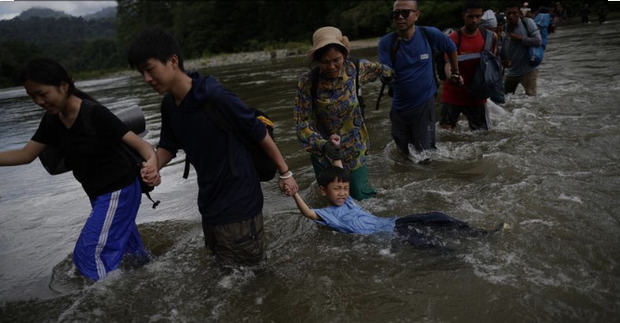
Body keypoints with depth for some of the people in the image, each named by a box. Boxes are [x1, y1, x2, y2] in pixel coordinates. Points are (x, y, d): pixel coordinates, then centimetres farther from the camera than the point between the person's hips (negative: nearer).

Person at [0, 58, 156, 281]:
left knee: (90, 253, -9)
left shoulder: (94, 114, -24)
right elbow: (25, 155, 6)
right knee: (126, 246, 24)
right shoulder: (52, 120, -1)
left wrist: (152, 160, -49)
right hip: (99, 193, 8)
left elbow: (137, 142, -28)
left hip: (119, 190, -8)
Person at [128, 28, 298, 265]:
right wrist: (154, 167, -9)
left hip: (238, 202, -8)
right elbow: (168, 146, 13)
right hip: (209, 200, 8)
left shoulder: (215, 97, -24)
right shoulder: (168, 104, 1)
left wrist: (285, 173, -6)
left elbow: (260, 134, -16)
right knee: (219, 261, 26)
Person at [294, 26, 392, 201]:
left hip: (354, 149, 2)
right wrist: (323, 145, -35)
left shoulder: (354, 69, -14)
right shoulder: (307, 82, -20)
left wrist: (389, 73, 29)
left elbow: (376, 69, 10)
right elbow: (302, 123, -20)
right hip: (324, 154, -1)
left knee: (361, 195, 7)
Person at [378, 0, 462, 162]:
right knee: (402, 153, 17)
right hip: (399, 106, 2)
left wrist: (455, 72, 18)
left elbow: (451, 48, 10)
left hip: (425, 104, -1)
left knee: (424, 155, 1)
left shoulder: (429, 34, -10)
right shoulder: (387, 42, -10)